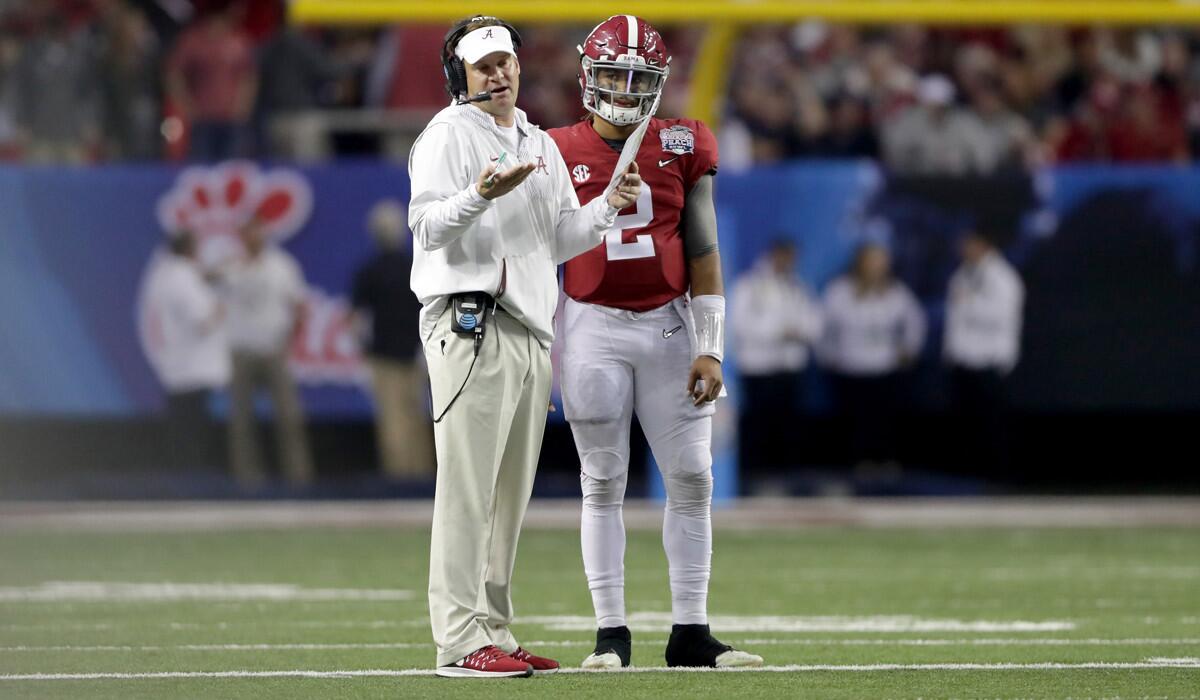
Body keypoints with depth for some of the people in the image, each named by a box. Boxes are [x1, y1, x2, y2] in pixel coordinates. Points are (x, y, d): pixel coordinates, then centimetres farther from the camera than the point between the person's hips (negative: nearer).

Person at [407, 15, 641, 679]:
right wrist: (480, 196, -29)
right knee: (467, 487, -10)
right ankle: (461, 641, -13)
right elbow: (428, 226, -12)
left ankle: (494, 635, 14)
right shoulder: (448, 134, -1)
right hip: (470, 320, -8)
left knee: (510, 494, 9)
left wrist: (609, 205, 6)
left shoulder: (541, 146, 21)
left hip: (532, 328, 8)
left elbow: (559, 241, 22)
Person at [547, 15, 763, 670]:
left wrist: (711, 349, -1)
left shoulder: (682, 150, 4)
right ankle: (610, 633, 4)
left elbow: (702, 253, 5)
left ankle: (690, 632, 5)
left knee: (692, 478, -1)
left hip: (670, 325, 2)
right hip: (594, 327, -2)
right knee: (603, 482, 0)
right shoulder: (560, 154, 0)